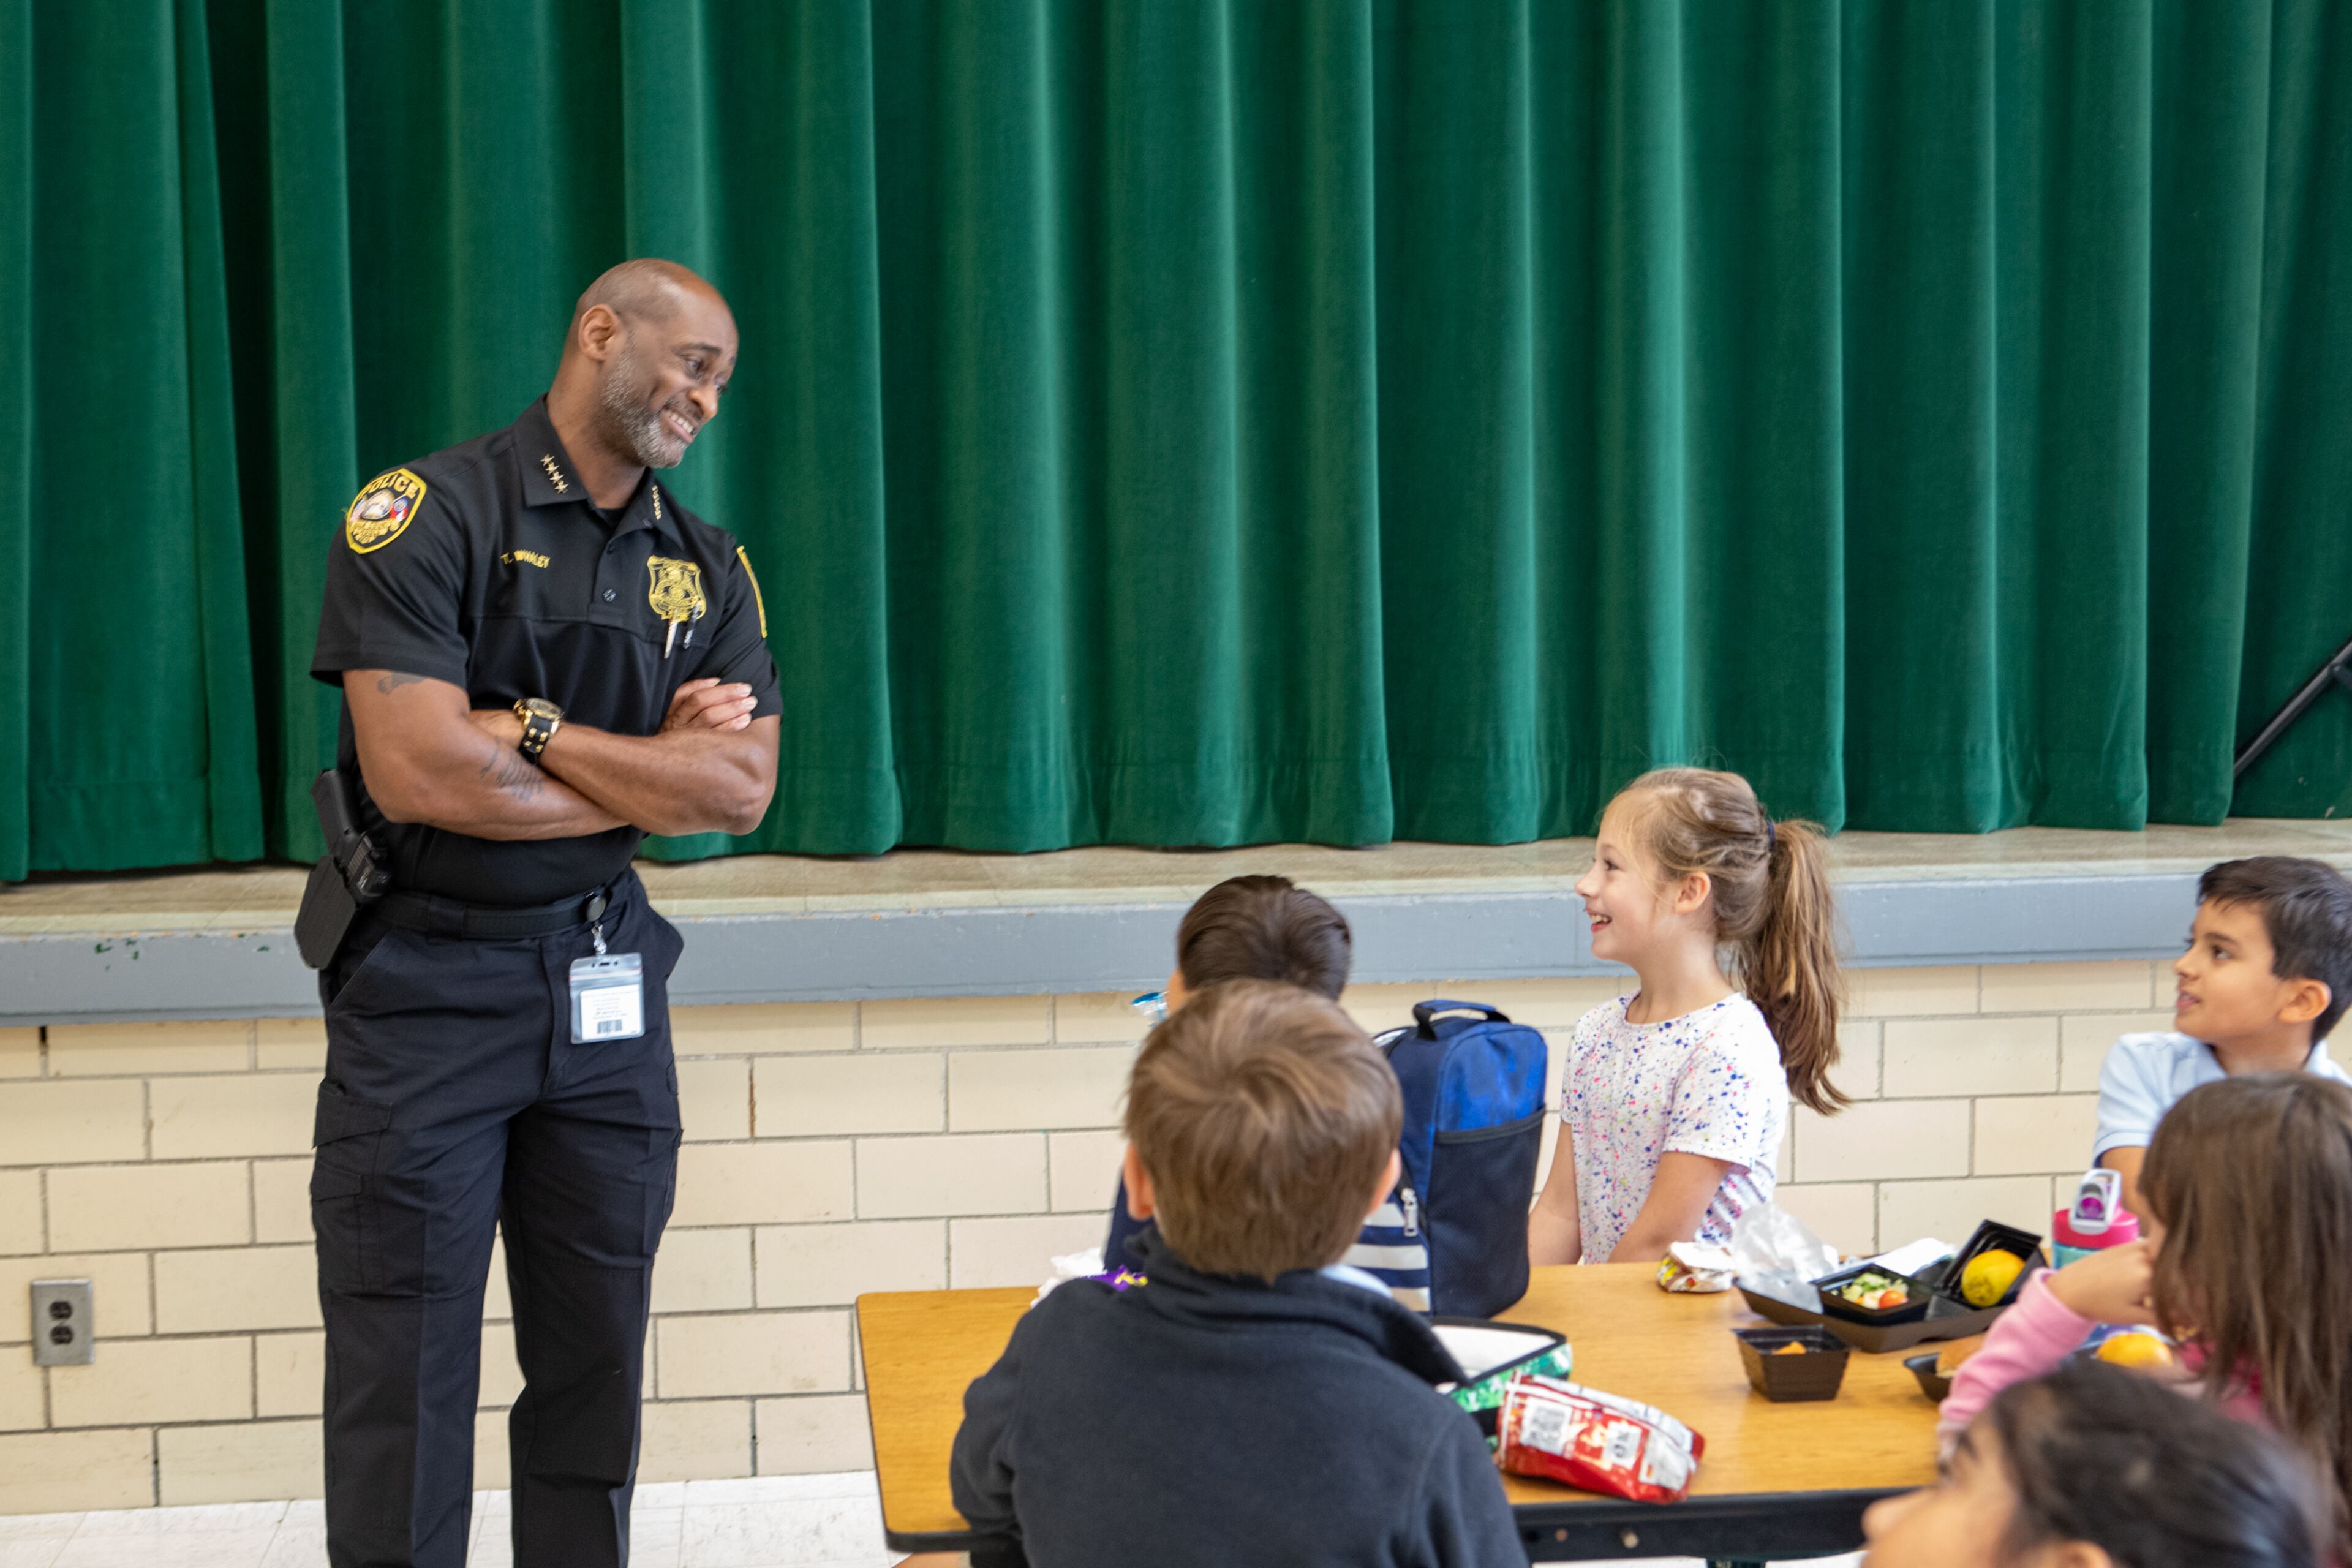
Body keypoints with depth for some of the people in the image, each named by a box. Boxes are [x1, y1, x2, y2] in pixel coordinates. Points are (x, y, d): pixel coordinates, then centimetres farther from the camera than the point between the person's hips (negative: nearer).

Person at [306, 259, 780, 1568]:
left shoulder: (707, 567, 8)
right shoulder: (425, 516, -9)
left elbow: (742, 793, -4)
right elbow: (416, 774, -20)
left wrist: (530, 731, -14)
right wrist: (656, 767, -9)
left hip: (604, 980, 5)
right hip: (425, 981, -5)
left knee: (595, 1360, 10)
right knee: (405, 1372, 0)